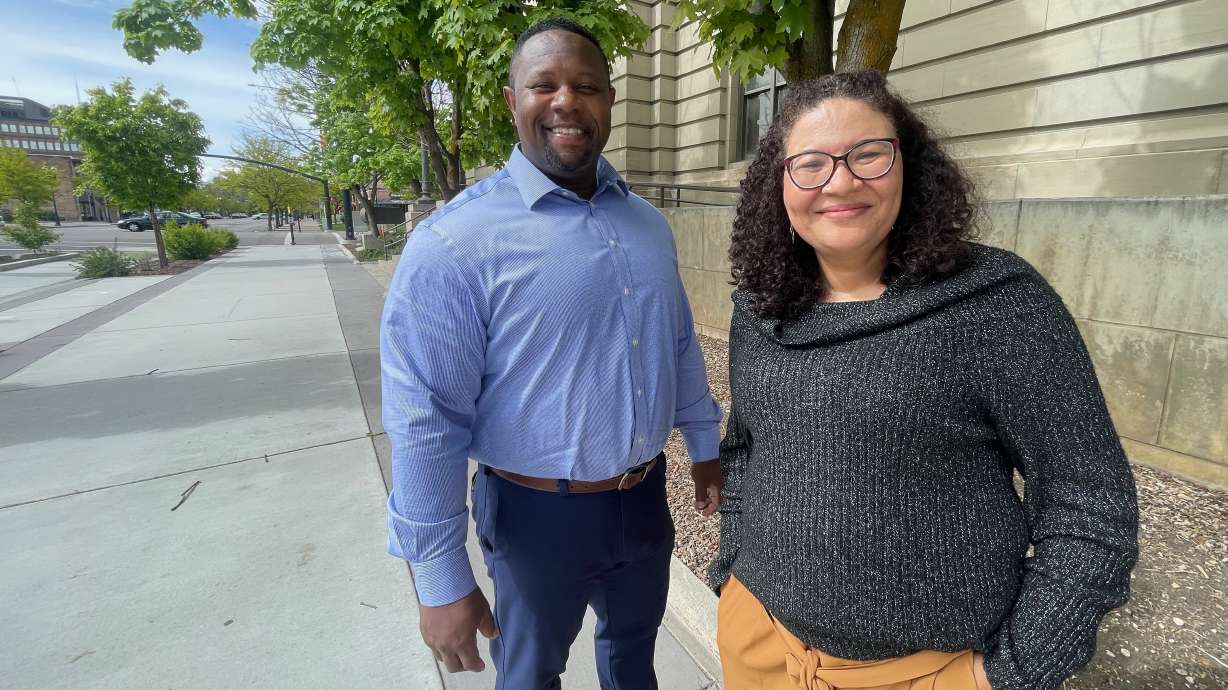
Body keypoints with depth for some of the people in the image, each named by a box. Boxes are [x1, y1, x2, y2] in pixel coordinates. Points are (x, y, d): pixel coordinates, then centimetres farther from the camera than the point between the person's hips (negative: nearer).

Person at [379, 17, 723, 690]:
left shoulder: (648, 223, 1)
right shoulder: (456, 242, -19)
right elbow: (424, 421, -19)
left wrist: (705, 446, 14)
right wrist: (441, 580, -15)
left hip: (646, 497, 5)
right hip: (540, 513, -4)